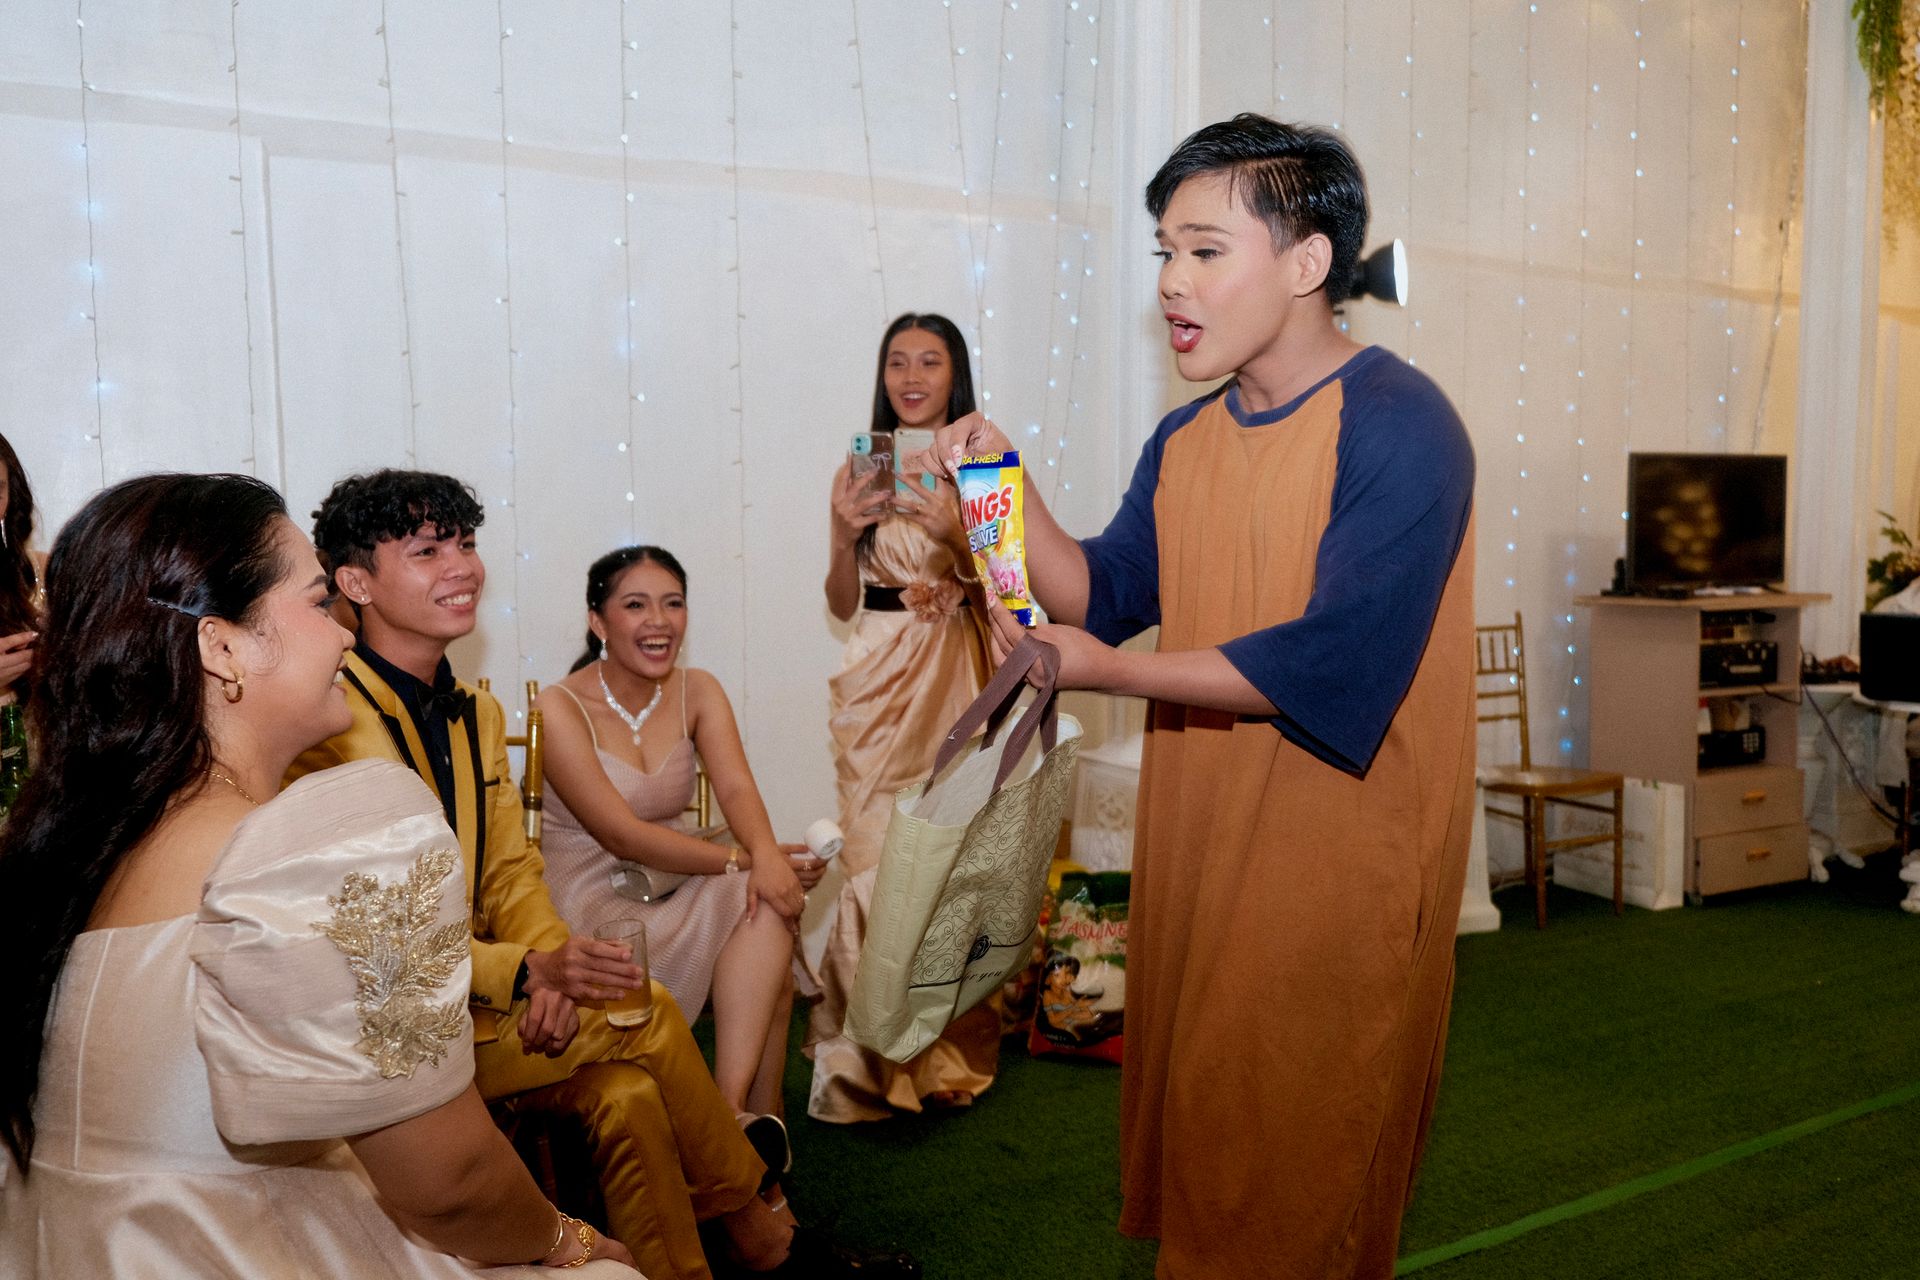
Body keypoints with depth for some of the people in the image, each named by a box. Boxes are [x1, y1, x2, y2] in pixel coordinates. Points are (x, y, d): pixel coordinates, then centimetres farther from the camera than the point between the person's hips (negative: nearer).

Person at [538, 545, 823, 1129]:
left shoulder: (698, 692, 3)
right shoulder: (561, 707, -13)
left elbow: (736, 787, -13)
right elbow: (622, 836, -21)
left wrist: (767, 852, -36)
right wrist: (744, 860, -29)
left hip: (673, 883, 5)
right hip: (591, 897, -5)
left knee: (769, 901, -26)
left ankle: (732, 1107, -27)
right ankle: (756, 1116, -12)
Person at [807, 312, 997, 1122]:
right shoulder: (859, 469, 6)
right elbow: (842, 605, 7)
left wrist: (952, 531, -18)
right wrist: (845, 535, -10)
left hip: (957, 678, -1)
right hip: (878, 682, 1)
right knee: (874, 856, -1)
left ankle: (944, 1049, 18)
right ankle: (873, 1050, 14)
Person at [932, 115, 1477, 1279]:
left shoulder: (1397, 427, -15)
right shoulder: (1187, 441, 10)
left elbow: (1329, 666, -22)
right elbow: (1102, 594, 9)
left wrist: (1106, 671, -16)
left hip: (1340, 866, -7)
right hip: (1196, 842, 7)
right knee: (1188, 1147, 18)